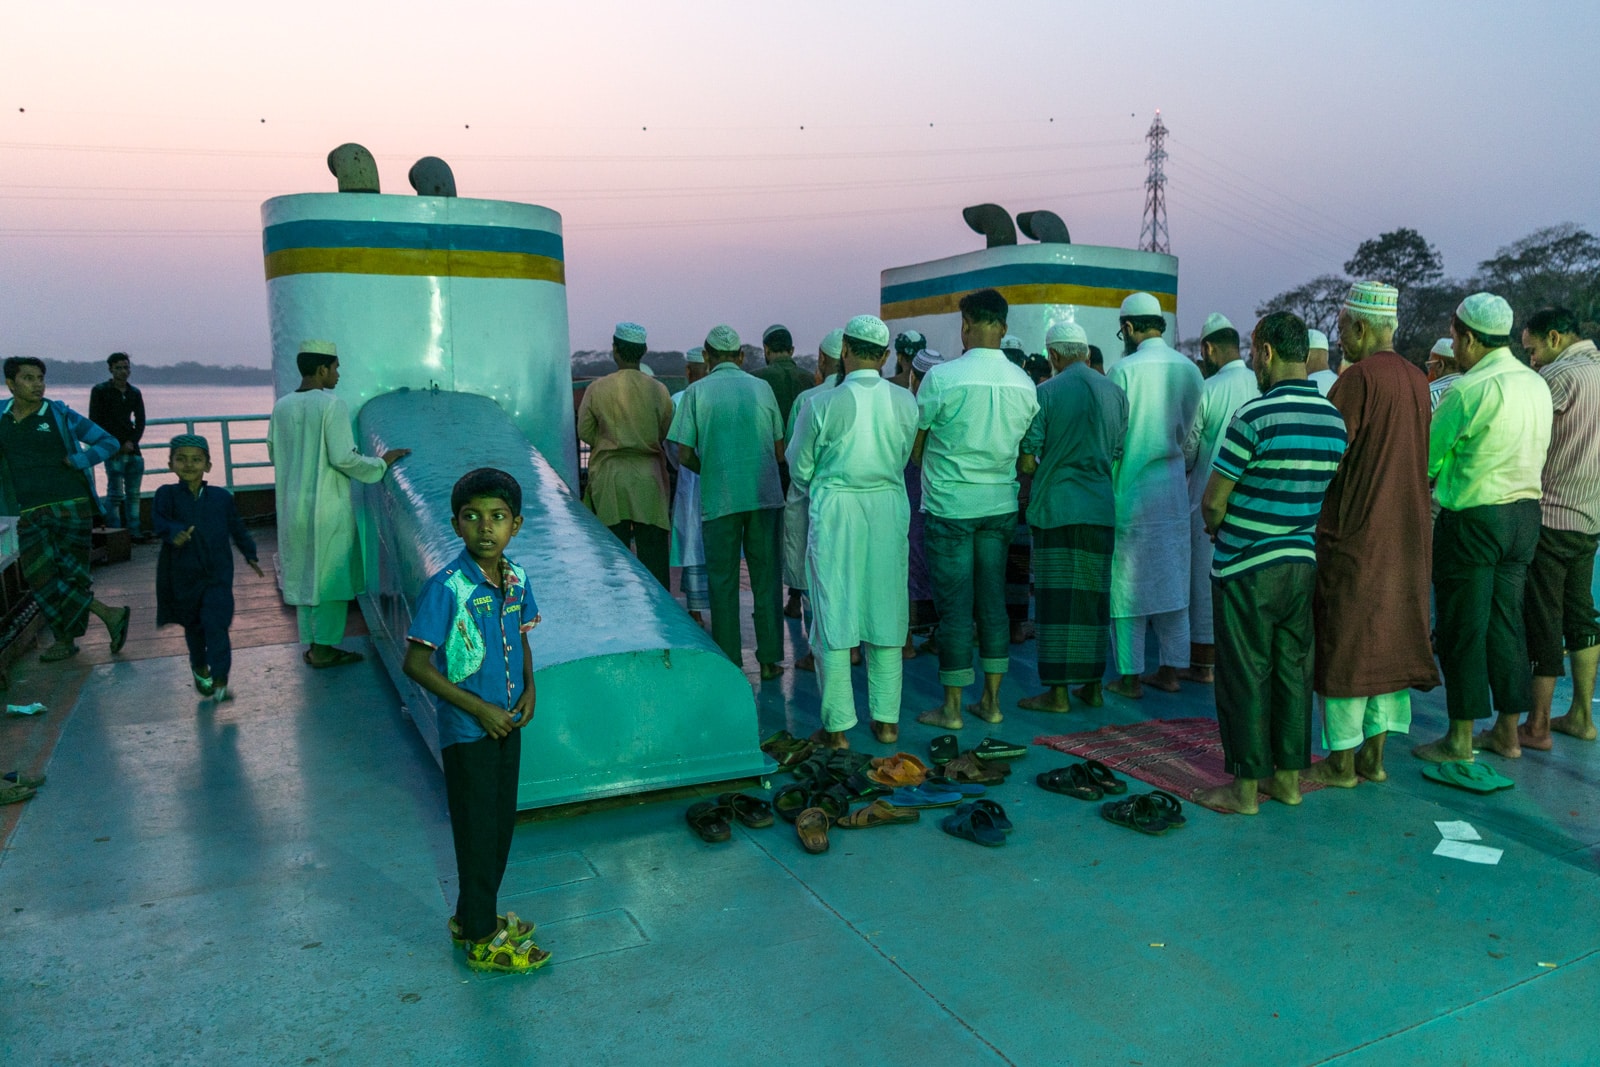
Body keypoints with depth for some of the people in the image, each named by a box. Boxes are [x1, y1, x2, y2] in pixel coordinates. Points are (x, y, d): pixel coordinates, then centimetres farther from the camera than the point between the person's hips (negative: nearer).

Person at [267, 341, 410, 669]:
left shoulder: (281, 406, 5)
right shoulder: (332, 405, -15)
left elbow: (273, 454, 14)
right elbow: (344, 458, -19)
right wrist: (381, 463, -4)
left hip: (293, 507, 7)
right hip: (327, 508, -7)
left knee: (304, 575, 15)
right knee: (330, 576, 4)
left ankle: (312, 643, 22)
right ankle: (324, 649, 8)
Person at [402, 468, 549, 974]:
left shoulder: (516, 580, -1)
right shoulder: (446, 588, -20)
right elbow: (416, 664, -18)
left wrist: (529, 687, -2)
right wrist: (479, 708, -19)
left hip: (507, 723, 7)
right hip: (467, 731, -6)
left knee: (501, 825, 18)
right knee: (478, 832, 6)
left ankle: (472, 916, 38)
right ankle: (483, 941, 23)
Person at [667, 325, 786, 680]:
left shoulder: (697, 391, -1)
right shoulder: (762, 388, 5)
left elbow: (685, 455, -3)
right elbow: (779, 450, 8)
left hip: (719, 499, -2)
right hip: (765, 495, 2)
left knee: (723, 582, 7)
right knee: (766, 579, 9)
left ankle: (729, 663, 12)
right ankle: (769, 660, 13)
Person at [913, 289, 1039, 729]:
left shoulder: (941, 377, -12)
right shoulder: (1024, 383, 3)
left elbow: (915, 448, -5)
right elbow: (1024, 451, 11)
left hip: (949, 505, -4)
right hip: (1001, 504, 5)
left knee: (954, 605, 1)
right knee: (994, 601, 11)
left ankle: (952, 708, 9)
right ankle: (992, 701, 19)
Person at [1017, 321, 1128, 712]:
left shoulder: (1046, 393, -8)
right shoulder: (1116, 393, 5)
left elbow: (1026, 460, -9)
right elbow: (1119, 456, 10)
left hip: (1056, 508, -4)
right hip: (1102, 510, 4)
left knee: (1057, 599, 0)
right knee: (1094, 596, 12)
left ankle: (1058, 691, 4)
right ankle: (1092, 684, 19)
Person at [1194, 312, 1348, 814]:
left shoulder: (1255, 415, -18)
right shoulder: (1335, 419, 4)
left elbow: (1212, 501, -14)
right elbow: (1321, 494, 13)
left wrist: (1216, 527, 6)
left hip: (1247, 567, -7)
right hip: (1303, 562, 7)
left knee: (1245, 677, 1)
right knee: (1293, 670, 14)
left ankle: (1245, 787, 9)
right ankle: (1289, 777, 24)